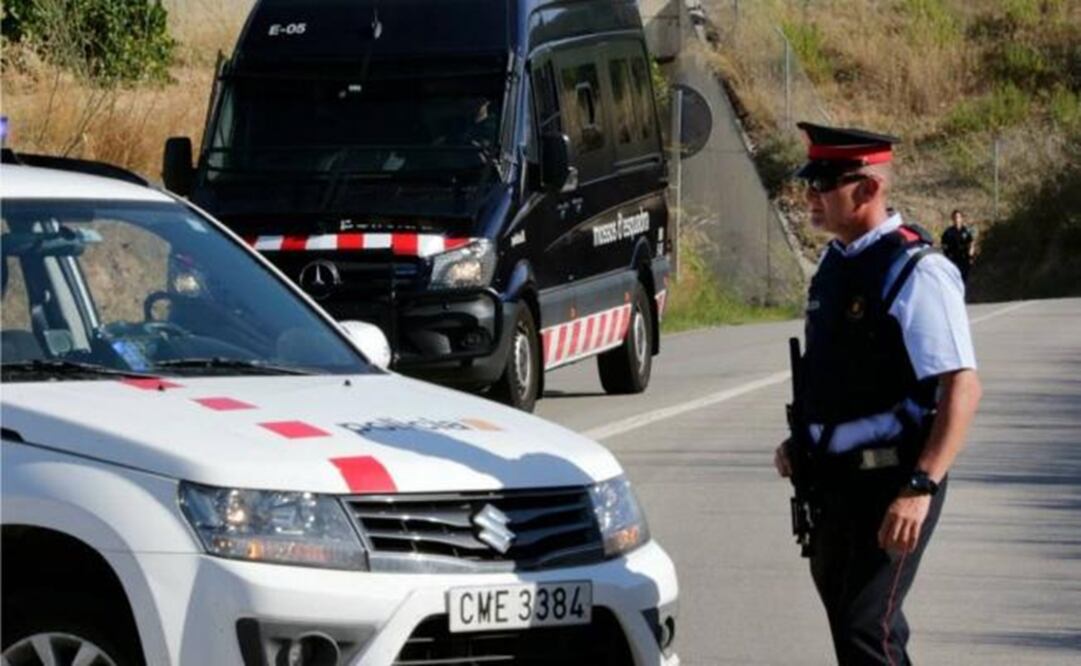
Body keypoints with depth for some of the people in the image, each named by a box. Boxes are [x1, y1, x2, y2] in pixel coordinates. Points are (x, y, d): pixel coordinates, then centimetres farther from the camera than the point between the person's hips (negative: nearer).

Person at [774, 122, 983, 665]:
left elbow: (962, 389, -23)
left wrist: (921, 488, -31)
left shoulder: (916, 273, -17)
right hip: (834, 478, 9)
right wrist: (800, 442, 11)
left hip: (891, 482, -9)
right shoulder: (835, 261, 10)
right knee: (845, 614, 19)